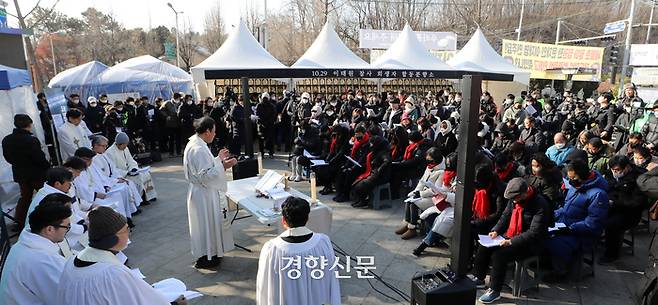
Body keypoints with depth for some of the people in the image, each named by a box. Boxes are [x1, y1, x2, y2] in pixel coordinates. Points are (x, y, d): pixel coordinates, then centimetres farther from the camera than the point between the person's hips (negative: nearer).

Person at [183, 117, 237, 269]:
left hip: (203, 192, 10)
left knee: (209, 223, 22)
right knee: (207, 224, 5)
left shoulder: (196, 144, 6)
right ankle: (204, 258, 20)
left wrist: (218, 159, 13)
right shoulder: (198, 149, -26)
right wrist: (223, 165, -28)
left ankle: (210, 252, 37)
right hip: (204, 194, -10)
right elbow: (206, 176, -27)